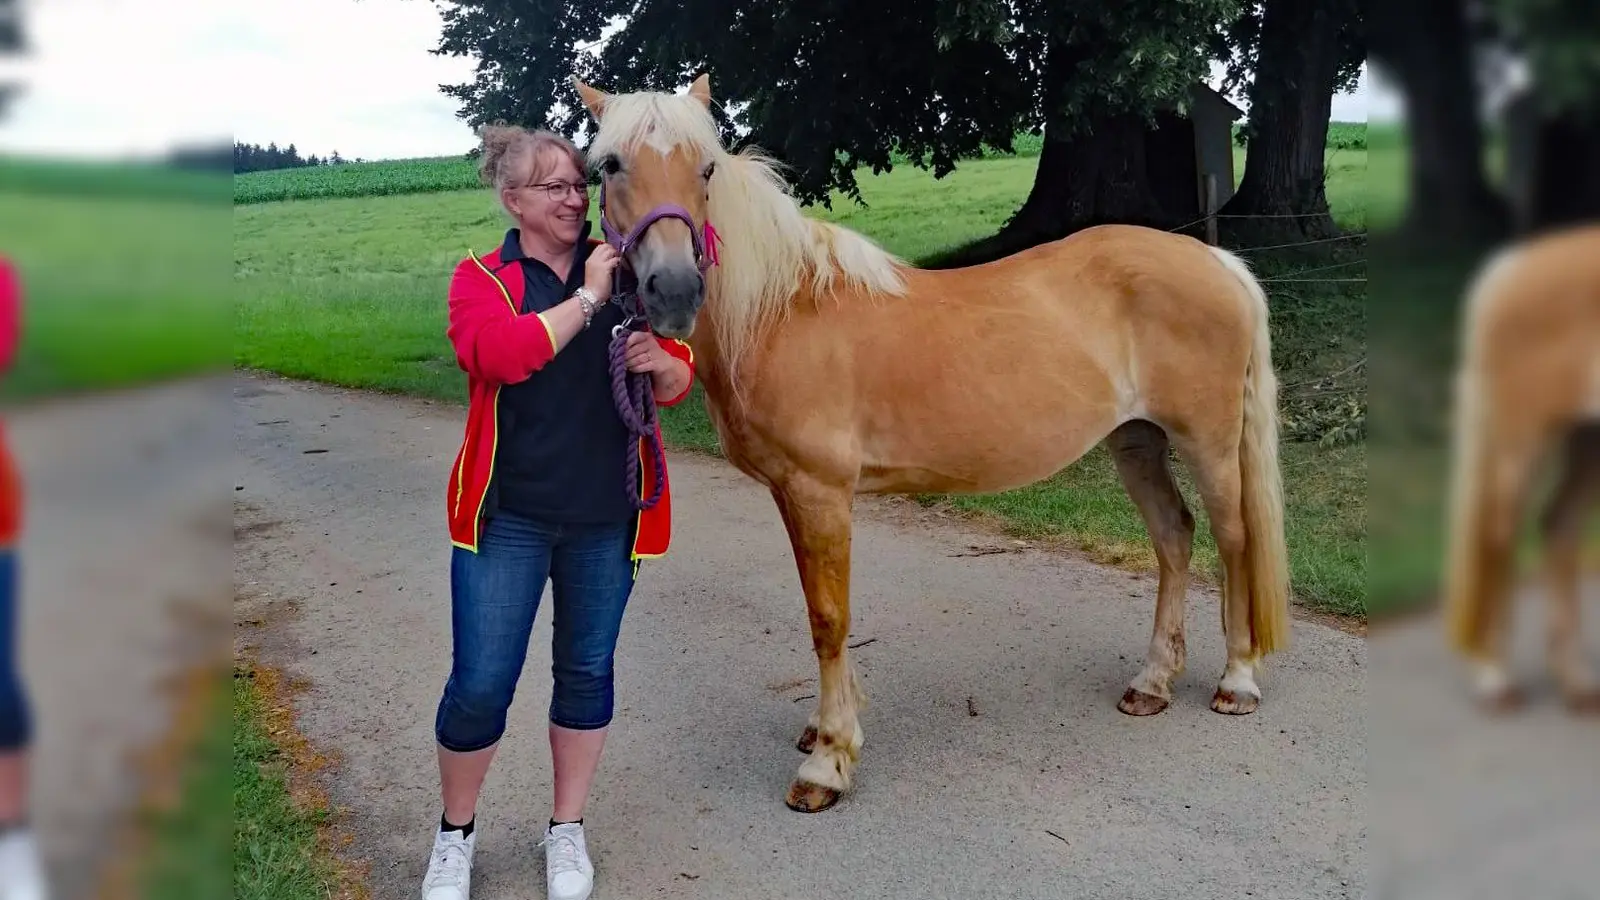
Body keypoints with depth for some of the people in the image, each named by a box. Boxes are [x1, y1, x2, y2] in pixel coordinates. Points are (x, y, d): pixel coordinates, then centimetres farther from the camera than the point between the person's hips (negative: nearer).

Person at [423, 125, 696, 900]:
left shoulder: (623, 274, 6)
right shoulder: (482, 277, -2)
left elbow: (678, 384, 7)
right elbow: (500, 354, -23)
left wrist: (660, 361, -15)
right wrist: (587, 296, -19)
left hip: (607, 518, 3)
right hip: (507, 516, -2)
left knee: (587, 672, 13)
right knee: (481, 684, 1)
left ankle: (567, 831, 31)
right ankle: (455, 833, 27)